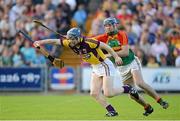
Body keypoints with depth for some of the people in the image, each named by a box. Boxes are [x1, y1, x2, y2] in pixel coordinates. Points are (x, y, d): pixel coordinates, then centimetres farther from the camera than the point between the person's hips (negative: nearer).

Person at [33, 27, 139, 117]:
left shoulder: (87, 42, -27)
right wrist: (40, 42, -16)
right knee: (94, 93, -2)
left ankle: (127, 89, 11)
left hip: (105, 65, -8)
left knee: (108, 93, -13)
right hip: (96, 68, 8)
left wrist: (116, 57, -21)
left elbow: (104, 46, -20)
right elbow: (54, 41, -7)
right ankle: (112, 111, 6)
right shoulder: (70, 43, -8)